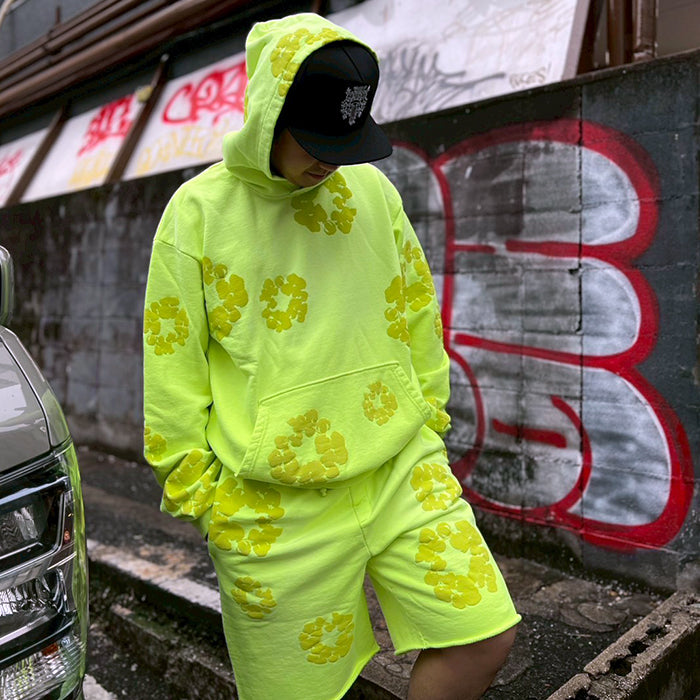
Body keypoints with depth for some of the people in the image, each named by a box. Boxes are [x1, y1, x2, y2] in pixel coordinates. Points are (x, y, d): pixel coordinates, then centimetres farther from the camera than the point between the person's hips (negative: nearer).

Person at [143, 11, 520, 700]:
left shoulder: (372, 190, 5)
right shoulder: (199, 210, -5)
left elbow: (417, 313, 14)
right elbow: (172, 367, -3)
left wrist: (425, 422, 14)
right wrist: (199, 493, -1)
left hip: (402, 471, 4)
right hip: (276, 506, -3)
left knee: (483, 636, 2)